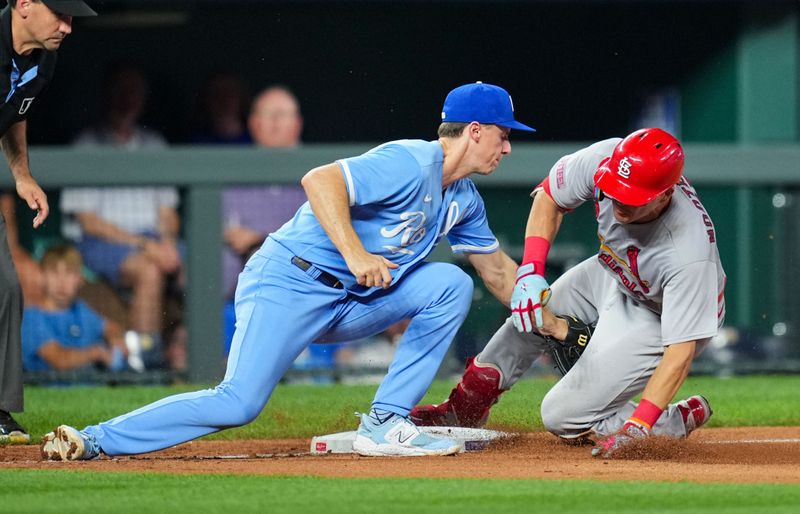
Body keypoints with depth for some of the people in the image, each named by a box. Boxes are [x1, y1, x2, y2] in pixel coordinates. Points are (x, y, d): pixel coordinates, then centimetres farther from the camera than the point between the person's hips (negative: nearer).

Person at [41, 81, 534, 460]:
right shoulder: (410, 164, -18)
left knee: (452, 284, -5)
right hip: (289, 285, -9)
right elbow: (320, 179, -30)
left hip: (353, 302, 9)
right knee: (238, 403, -20)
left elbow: (497, 270, 26)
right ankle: (93, 441, -12)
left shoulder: (464, 199, 13)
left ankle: (384, 425, -5)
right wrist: (355, 254, -38)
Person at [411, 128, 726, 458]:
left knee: (562, 418, -9)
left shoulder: (690, 254, -42)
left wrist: (637, 427, -45)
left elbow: (681, 349, -38)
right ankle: (465, 406, 41)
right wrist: (531, 270, -22)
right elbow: (549, 197, -9)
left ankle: (681, 420, 8)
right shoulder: (605, 158, -29)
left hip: (661, 317, -6)